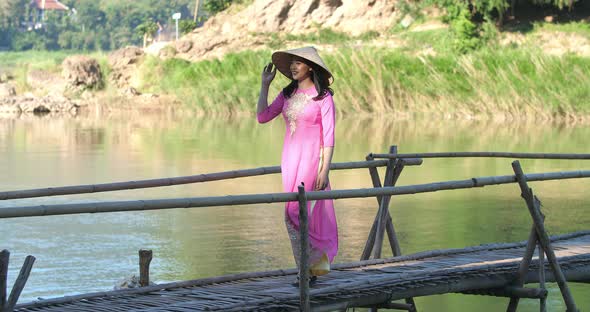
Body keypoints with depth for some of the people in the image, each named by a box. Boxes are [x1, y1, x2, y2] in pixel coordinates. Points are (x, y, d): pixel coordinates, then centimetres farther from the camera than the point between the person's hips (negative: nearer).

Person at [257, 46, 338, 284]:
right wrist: (265, 85, 4)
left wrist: (324, 170, -14)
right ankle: (315, 267, 14)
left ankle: (308, 269, -6)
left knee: (296, 214, -13)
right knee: (306, 216, 8)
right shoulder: (287, 94, 10)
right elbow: (263, 117, 6)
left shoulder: (323, 96, -7)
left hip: (312, 159, -6)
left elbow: (328, 137, -9)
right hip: (290, 158, 6)